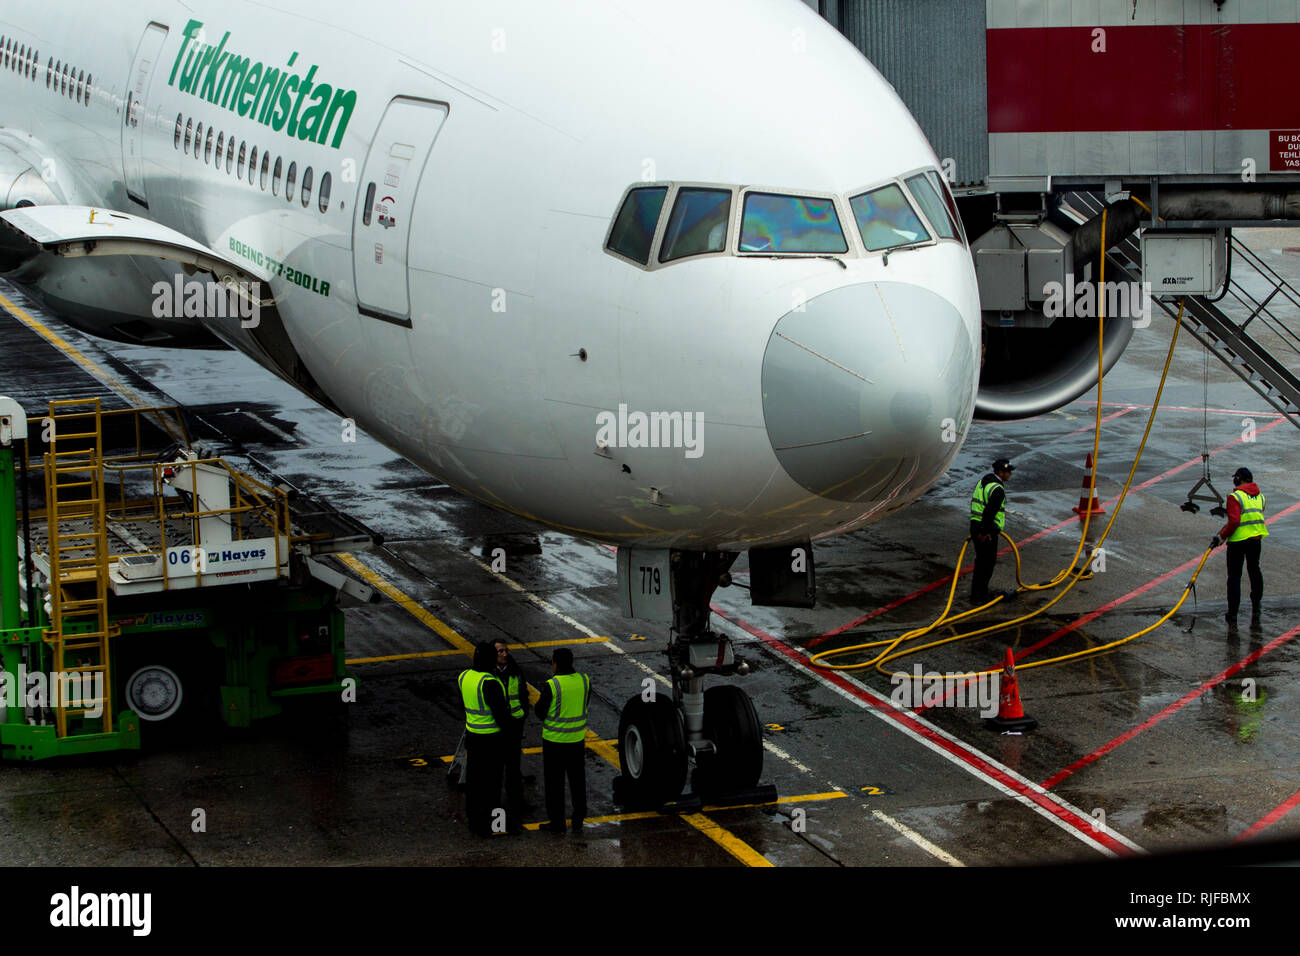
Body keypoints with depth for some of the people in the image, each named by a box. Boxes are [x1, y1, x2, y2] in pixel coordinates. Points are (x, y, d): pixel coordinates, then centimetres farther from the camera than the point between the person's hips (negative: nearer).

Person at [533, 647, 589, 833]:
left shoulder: (552, 686, -21)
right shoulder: (584, 680, -5)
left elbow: (540, 712, -11)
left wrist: (539, 700, 8)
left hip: (555, 740, -5)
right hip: (577, 739, 5)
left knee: (555, 783, 7)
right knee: (577, 780, 18)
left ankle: (557, 822, 12)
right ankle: (578, 819, 26)